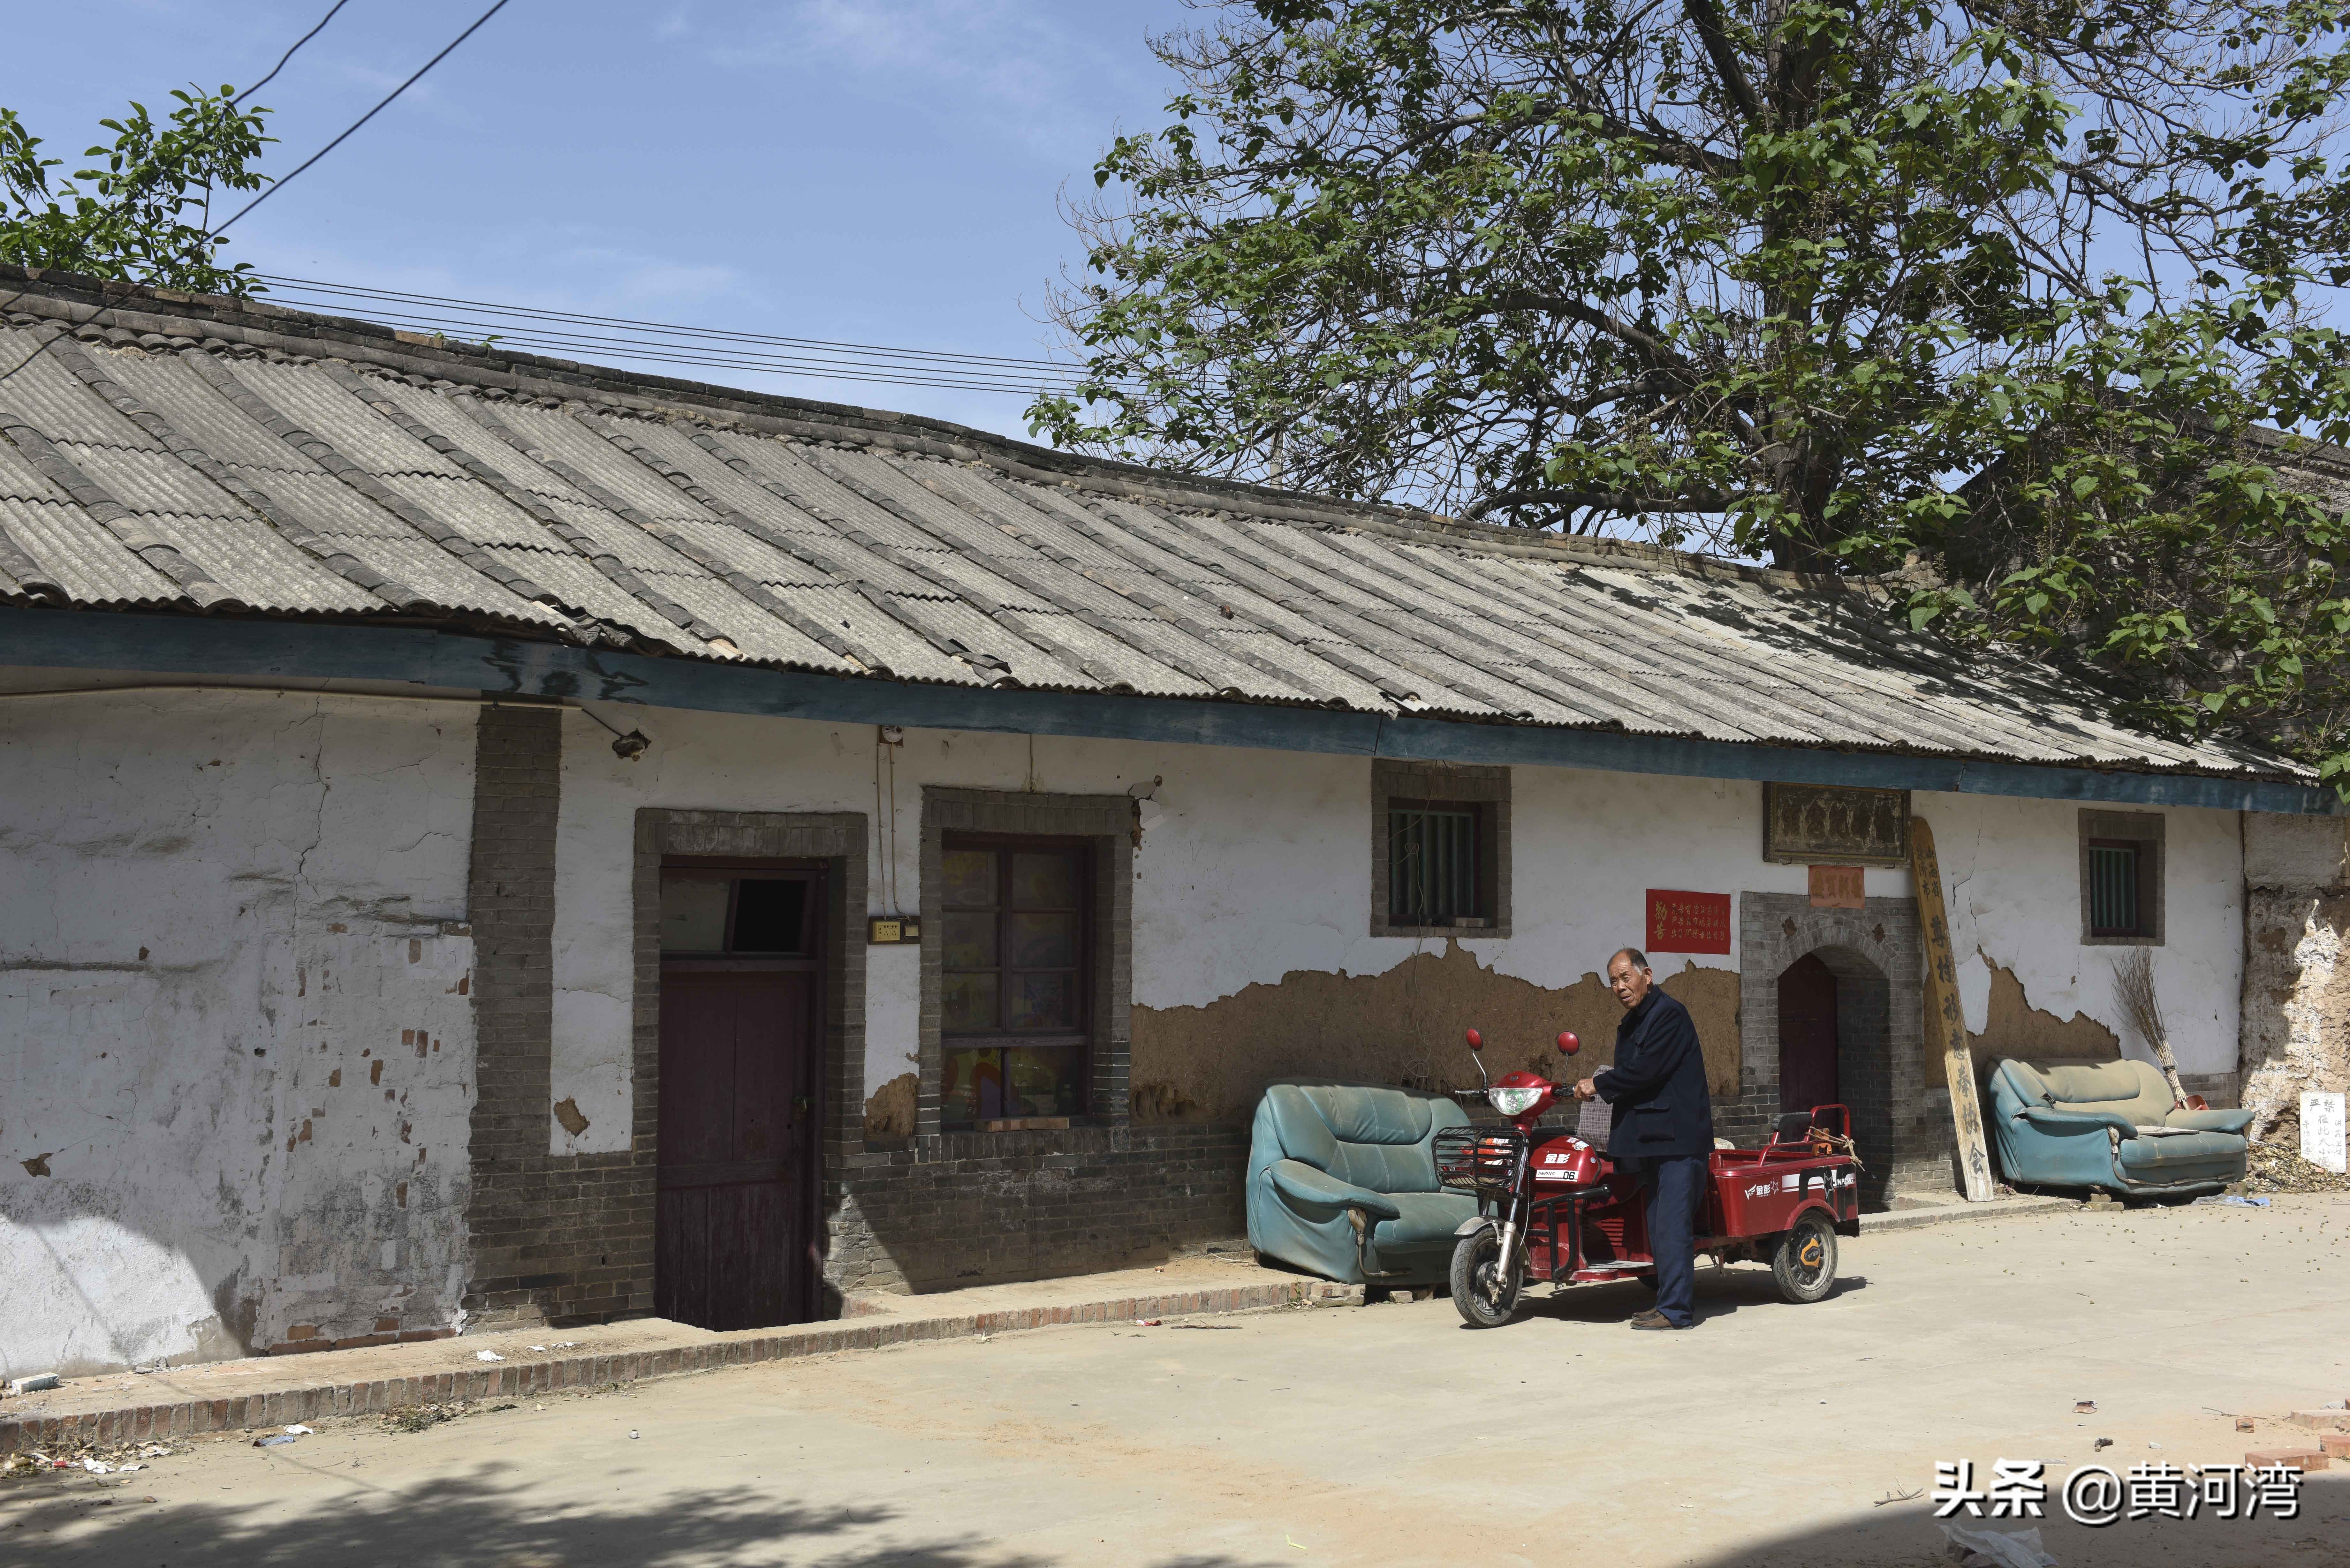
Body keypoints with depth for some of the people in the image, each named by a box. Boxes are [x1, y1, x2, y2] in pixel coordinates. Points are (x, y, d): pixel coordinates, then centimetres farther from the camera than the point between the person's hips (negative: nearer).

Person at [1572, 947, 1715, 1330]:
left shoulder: (1669, 1014, -11)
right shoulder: (1630, 1026, 20)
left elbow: (1645, 1071, -18)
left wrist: (1599, 1084, -10)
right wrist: (1598, 1087, 4)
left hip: (1679, 1139, -10)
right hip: (1652, 1141, 10)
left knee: (1672, 1226, -11)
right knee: (1659, 1228, 11)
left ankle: (1676, 1309, -10)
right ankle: (1671, 1299, 17)